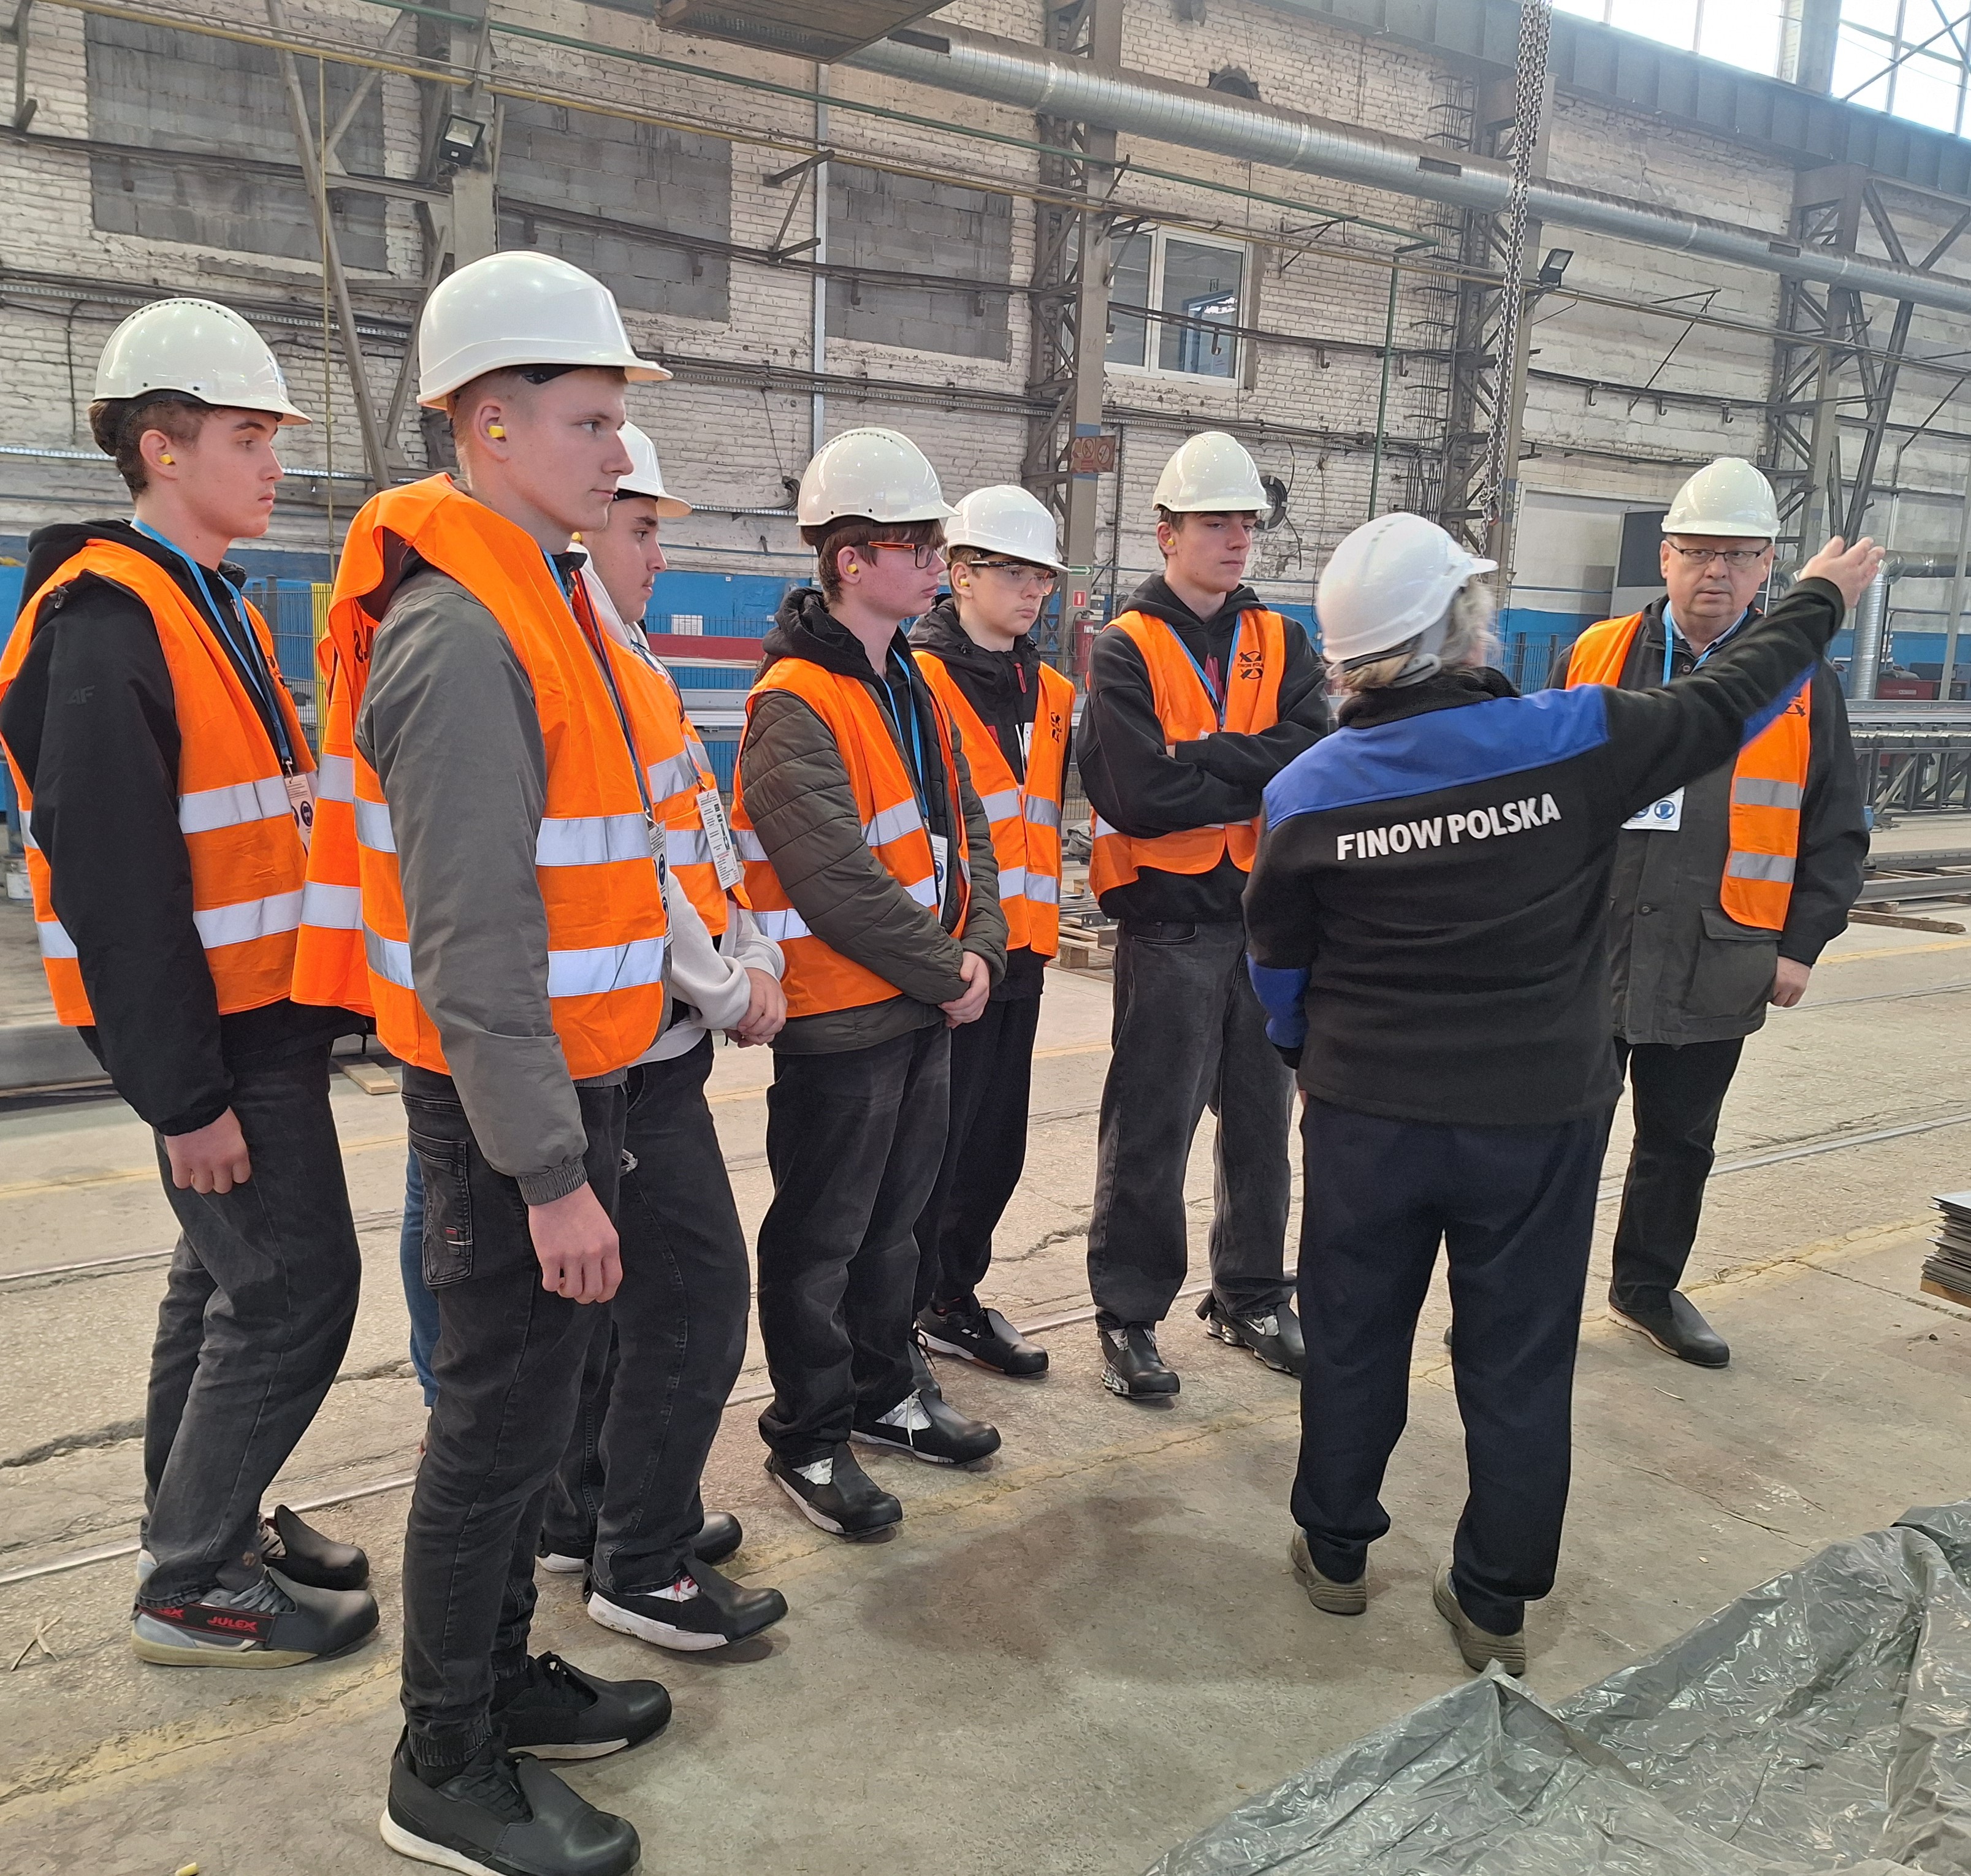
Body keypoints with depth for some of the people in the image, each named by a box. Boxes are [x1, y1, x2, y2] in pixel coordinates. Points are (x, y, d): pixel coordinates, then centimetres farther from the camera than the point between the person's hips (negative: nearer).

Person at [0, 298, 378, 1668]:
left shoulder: (215, 609, 15)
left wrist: (325, 997, 17)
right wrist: (184, 1093, -21)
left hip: (263, 1011, 10)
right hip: (204, 1035, -10)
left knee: (229, 1275, 18)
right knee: (293, 1285, -5)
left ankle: (209, 1523, 34)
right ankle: (193, 1586, 11)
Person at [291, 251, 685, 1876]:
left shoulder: (537, 604, 12)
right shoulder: (463, 638, -20)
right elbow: (474, 945, -24)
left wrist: (581, 1125, 18)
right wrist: (548, 1172, -23)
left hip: (569, 1076, 10)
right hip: (513, 1097, -10)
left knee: (529, 1400, 20)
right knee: (502, 1420, 3)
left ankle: (501, 1673, 38)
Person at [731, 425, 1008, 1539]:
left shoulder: (914, 685, 11)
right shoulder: (795, 705, -18)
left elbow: (964, 827, 12)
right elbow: (839, 882, -24)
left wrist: (981, 946, -3)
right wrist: (945, 974, -16)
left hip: (930, 1003, 9)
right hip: (841, 1018, -8)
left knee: (896, 1215, 20)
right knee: (822, 1236, 6)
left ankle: (883, 1391, 38)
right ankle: (809, 1437, 22)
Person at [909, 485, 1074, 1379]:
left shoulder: (1049, 693, 14)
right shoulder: (920, 680, -10)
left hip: (1019, 949, 8)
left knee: (996, 1141, 15)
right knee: (932, 1141, -1)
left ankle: (953, 1299, 33)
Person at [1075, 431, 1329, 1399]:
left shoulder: (1281, 643, 10)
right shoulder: (1125, 648, -4)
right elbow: (1144, 795, -18)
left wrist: (1202, 760, -17)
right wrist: (1259, 776, -9)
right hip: (1170, 924, -5)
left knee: (1262, 1118, 14)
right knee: (1151, 1128, 1)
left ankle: (1252, 1298, 30)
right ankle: (1129, 1313, 17)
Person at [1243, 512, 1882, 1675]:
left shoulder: (1307, 793, -9)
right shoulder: (1576, 740, -15)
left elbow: (1279, 966, 3)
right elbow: (1727, 705, 4)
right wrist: (1821, 601, 23)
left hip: (1366, 1115, 1)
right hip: (1541, 1118, -1)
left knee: (1354, 1341, 18)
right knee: (1519, 1363, 14)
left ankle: (1336, 1551, 34)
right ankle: (1496, 1603, 28)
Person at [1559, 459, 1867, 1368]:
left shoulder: (1805, 682, 4)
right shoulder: (1593, 658, 2)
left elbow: (1837, 832, 8)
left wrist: (1801, 945, 2)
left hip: (1714, 971, 1)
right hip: (1583, 959, -1)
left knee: (1679, 1141, 15)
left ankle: (1648, 1286, 34)